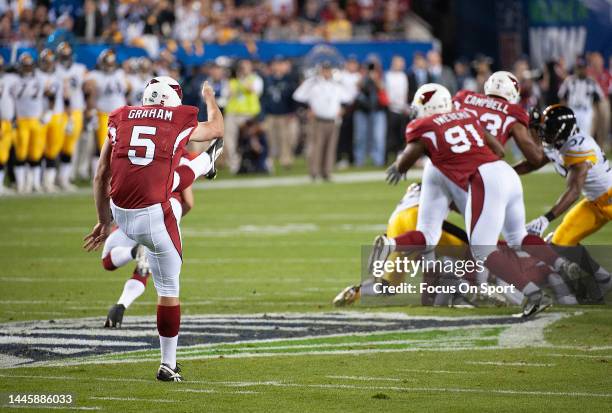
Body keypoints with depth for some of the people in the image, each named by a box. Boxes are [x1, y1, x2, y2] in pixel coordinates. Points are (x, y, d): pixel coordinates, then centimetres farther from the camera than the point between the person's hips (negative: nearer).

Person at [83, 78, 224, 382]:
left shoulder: (121, 120, 9)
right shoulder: (181, 123, 2)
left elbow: (101, 177, 11)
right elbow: (216, 128, 26)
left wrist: (104, 221, 20)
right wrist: (209, 98, 45)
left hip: (120, 214, 5)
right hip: (152, 217, -5)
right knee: (169, 290, 9)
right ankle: (168, 365, 12)